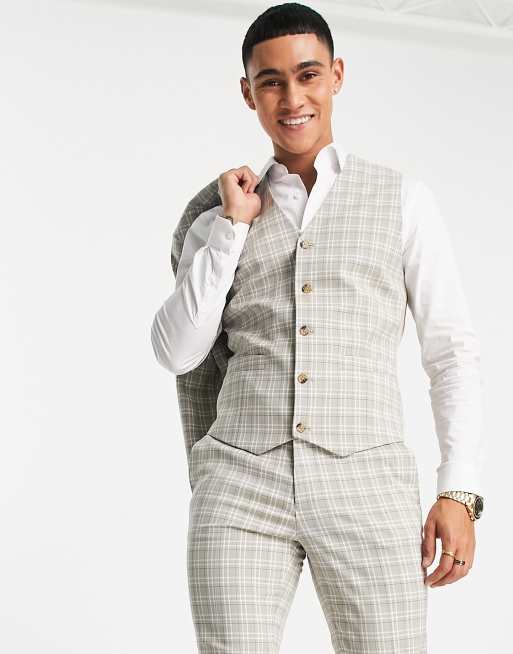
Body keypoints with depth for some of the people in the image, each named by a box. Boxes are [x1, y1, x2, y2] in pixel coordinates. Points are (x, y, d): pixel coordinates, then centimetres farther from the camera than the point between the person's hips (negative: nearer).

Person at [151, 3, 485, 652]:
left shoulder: (403, 198, 8)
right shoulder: (219, 215, 14)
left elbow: (451, 351, 6)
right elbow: (177, 352, 3)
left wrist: (459, 493, -3)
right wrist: (232, 226, -2)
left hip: (365, 487, -1)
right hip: (244, 486, 1)